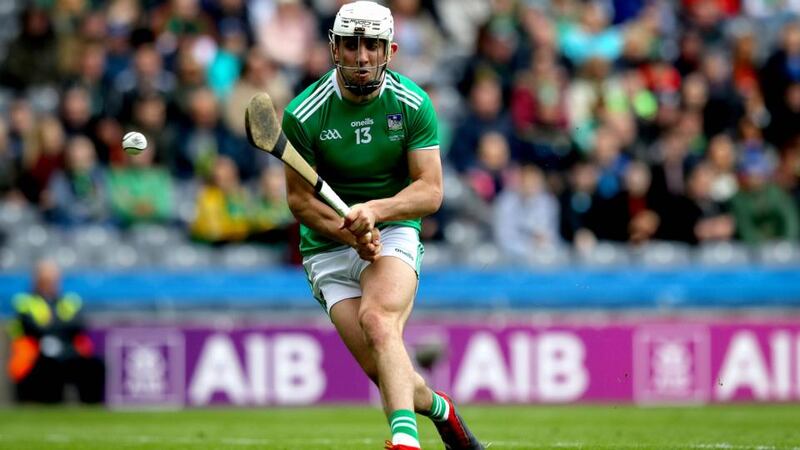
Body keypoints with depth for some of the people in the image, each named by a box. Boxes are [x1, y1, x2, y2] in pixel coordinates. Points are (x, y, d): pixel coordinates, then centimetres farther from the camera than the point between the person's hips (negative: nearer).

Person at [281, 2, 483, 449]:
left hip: (394, 233, -1)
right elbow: (300, 198, -2)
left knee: (377, 319, -33)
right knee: (382, 368, -13)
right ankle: (438, 408, 19)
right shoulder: (304, 114, -8)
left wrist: (374, 210, -25)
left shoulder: (413, 105, -5)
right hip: (329, 247, 1)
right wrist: (350, 232, -19)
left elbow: (430, 191, -7)